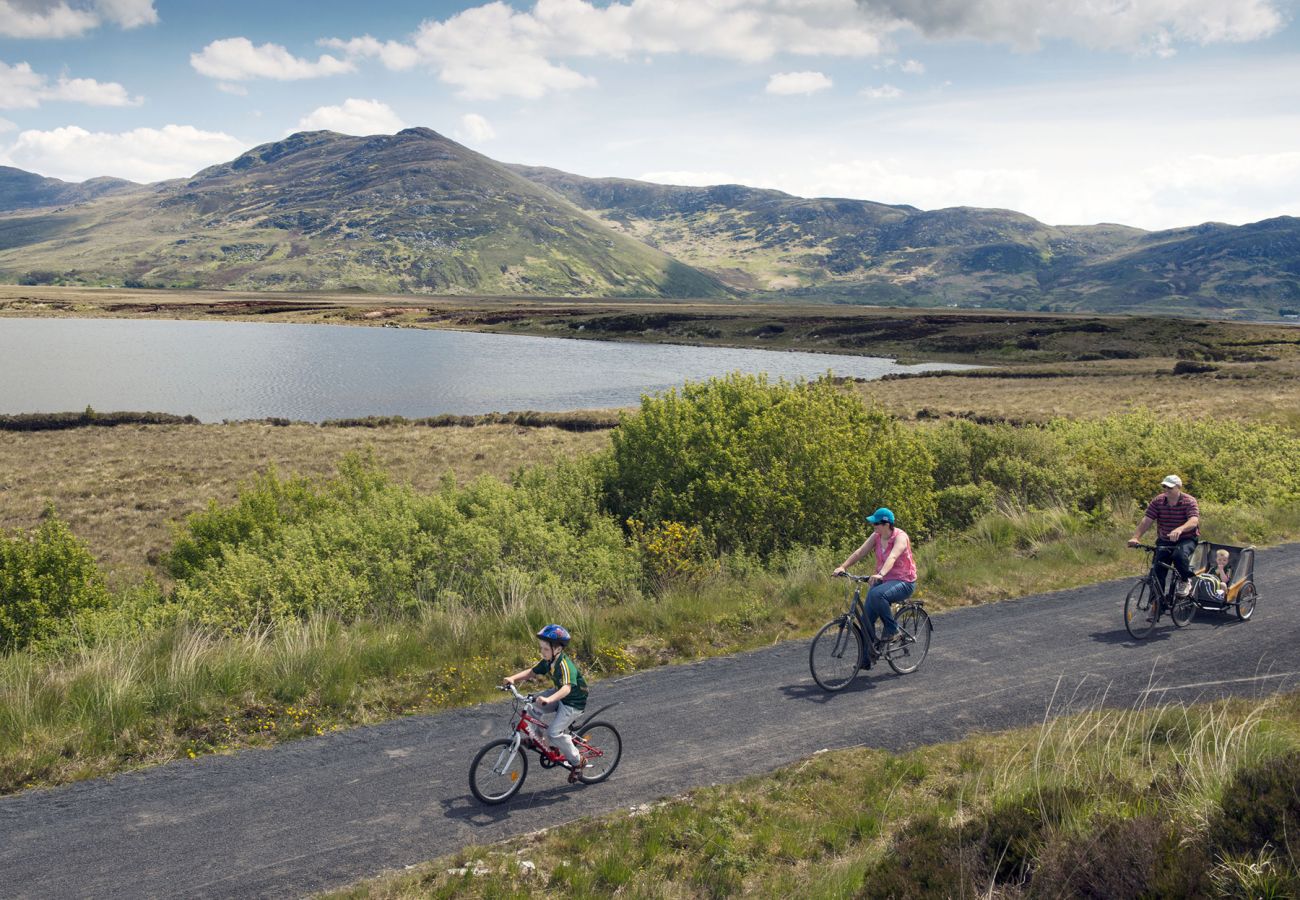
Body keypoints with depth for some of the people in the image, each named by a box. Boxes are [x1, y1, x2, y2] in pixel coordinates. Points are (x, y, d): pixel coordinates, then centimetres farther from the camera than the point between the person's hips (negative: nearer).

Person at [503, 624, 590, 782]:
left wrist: (549, 699, -61)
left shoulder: (565, 665, -31)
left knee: (554, 733, -18)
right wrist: (513, 678, -17)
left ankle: (577, 761, 2)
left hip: (574, 701, -9)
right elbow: (531, 672, 1)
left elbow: (567, 688, -45)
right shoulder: (548, 661, -4)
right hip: (559, 694, 9)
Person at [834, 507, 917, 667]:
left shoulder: (900, 537, -18)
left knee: (877, 594, -36)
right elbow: (860, 552, -6)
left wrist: (880, 574, -52)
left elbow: (892, 557, -35)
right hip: (883, 580, 7)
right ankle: (866, 659, 5)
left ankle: (892, 629, -14)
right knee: (866, 617, -5)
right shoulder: (876, 536, 2)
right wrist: (843, 567, -20)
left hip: (903, 582, -7)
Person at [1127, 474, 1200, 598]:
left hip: (1186, 539, -3)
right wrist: (1135, 537, -27)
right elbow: (1146, 521, -11)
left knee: (1179, 555, -34)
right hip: (1164, 541, 3)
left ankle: (1185, 581, -6)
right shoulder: (1157, 501, -4)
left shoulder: (1189, 501, -13)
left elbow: (1193, 521, -29)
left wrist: (1179, 530, -50)